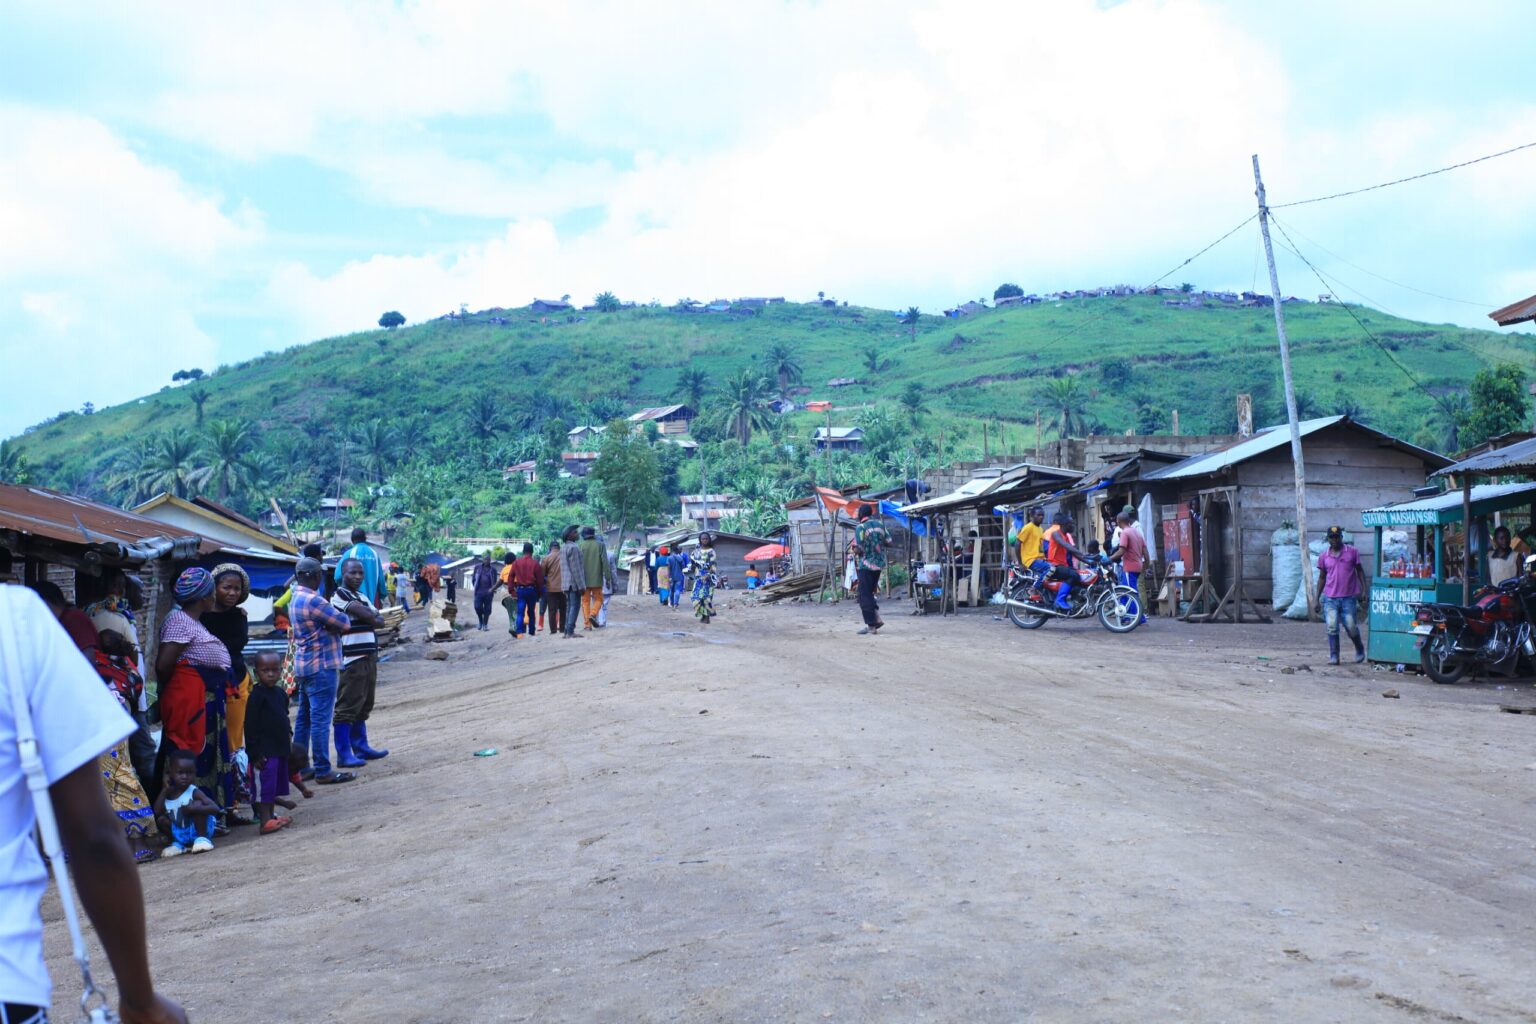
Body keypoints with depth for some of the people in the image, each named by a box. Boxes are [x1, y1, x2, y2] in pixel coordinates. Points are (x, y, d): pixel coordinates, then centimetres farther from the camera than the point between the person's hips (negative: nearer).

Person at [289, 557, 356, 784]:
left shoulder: (296, 598, 13)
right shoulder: (313, 601, -19)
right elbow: (344, 624, -15)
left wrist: (334, 620, -8)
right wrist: (344, 617, 4)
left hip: (303, 665, 10)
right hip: (321, 666, -10)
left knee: (304, 718, 15)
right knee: (321, 719, -6)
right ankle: (323, 771, -3)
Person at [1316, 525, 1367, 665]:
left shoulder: (1352, 552, 2)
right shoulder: (1324, 557, 6)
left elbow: (1359, 570, 8)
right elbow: (1322, 577, 13)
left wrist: (1364, 589, -2)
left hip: (1349, 597, -1)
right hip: (1330, 598, 1)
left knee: (1351, 627, 1)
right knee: (1332, 627, -6)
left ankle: (1359, 649, 29)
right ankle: (1333, 656, 2)